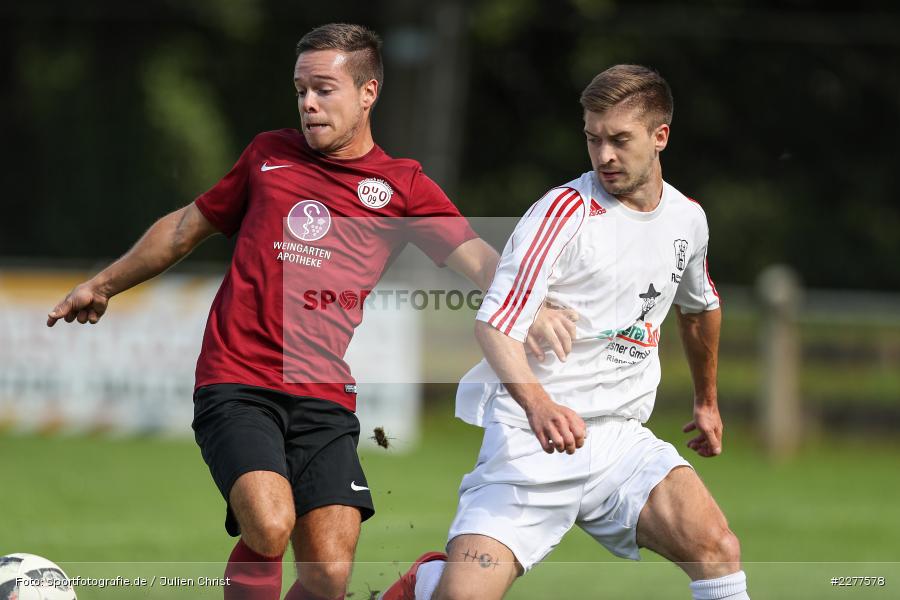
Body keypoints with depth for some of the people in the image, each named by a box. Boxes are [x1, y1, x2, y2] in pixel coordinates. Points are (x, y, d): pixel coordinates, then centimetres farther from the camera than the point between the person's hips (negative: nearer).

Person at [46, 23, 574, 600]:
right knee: (269, 525, -26)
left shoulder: (403, 186, 8)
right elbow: (188, 226, 27)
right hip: (236, 384, -1)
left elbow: (475, 257, -4)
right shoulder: (269, 155, 13)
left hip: (326, 399, 1)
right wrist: (102, 285, 36)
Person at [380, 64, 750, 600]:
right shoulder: (564, 210, -10)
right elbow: (495, 323, -20)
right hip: (531, 436, -4)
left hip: (621, 437, 4)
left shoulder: (687, 218, 9)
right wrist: (538, 405, -36)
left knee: (717, 550, -22)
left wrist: (707, 401, 42)